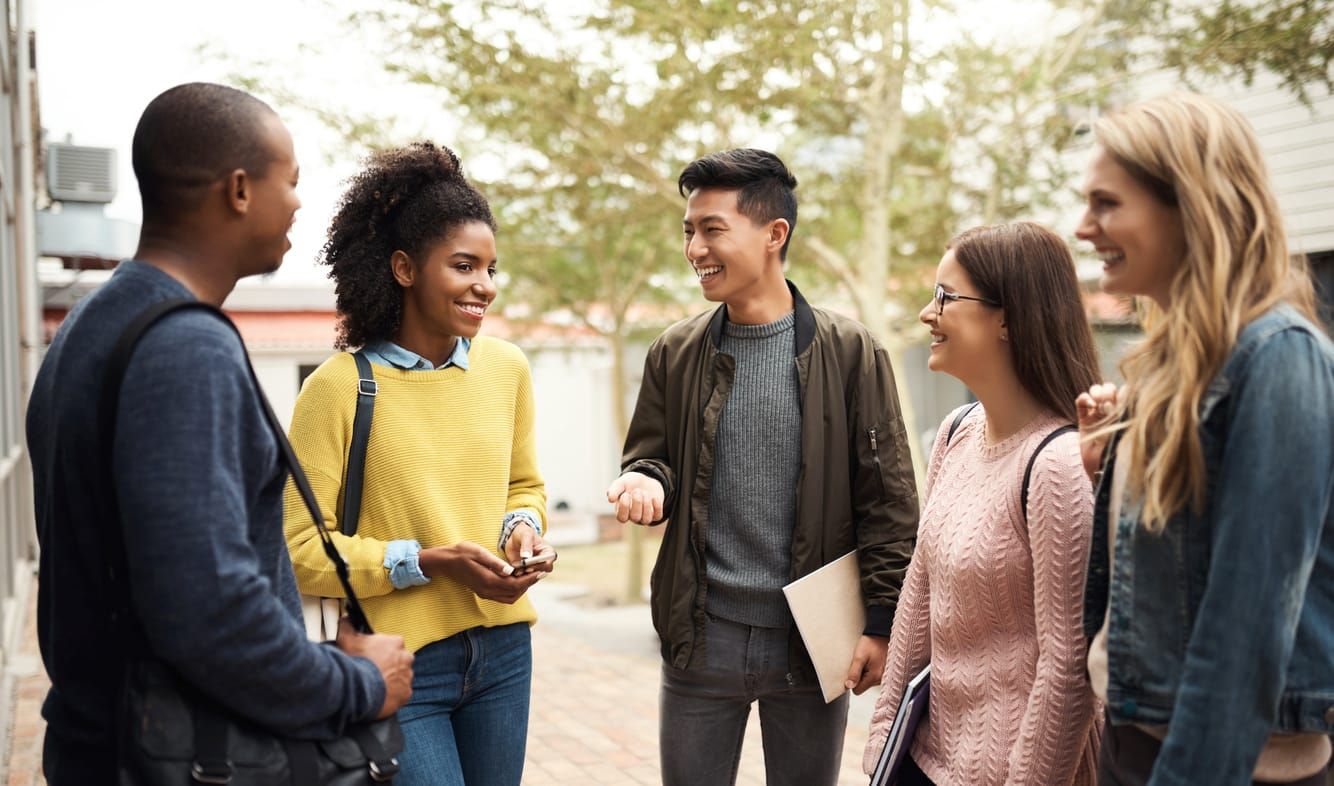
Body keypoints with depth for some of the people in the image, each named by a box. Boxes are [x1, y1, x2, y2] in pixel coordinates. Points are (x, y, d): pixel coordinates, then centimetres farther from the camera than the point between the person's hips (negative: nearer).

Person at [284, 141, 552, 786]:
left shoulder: (505, 368, 4)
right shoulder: (340, 386, -12)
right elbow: (301, 550, -10)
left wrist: (523, 529, -4)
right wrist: (429, 562, -18)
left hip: (503, 653, 5)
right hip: (398, 663, -5)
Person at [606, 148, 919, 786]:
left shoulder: (849, 352, -6)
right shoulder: (675, 353, 3)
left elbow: (887, 499, -4)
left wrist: (884, 622, -7)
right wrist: (645, 482, -12)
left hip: (812, 638, -2)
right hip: (702, 636, 2)